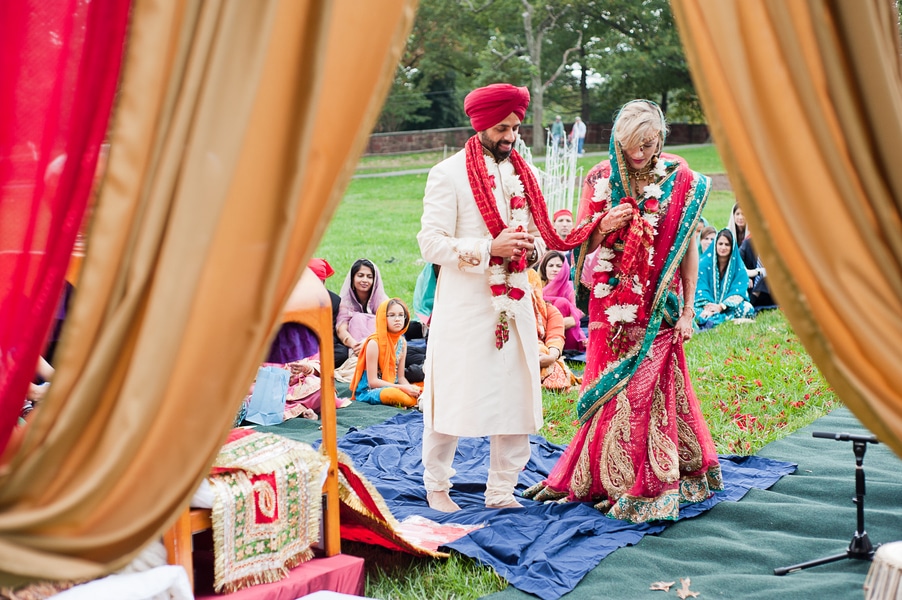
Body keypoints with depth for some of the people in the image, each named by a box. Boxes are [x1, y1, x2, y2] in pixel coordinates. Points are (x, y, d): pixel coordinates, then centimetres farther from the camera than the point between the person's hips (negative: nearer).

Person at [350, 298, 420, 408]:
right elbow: (373, 381, -16)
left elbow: (400, 376, 9)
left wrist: (410, 388, -13)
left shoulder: (402, 342, 6)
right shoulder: (374, 343, -15)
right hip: (369, 390, -6)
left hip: (392, 387, 6)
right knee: (393, 394, -37)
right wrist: (402, 388, -22)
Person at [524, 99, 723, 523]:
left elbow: (688, 248, 1)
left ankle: (644, 490, 4)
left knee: (644, 390, -6)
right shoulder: (600, 179, 3)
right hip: (611, 305, 2)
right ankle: (606, 477, 21)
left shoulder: (680, 181, -3)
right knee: (609, 389, 5)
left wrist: (687, 310, -2)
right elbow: (580, 244, 6)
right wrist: (605, 226, -16)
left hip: (657, 308, -2)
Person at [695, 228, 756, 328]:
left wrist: (721, 307, -25)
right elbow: (701, 288, -9)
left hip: (729, 306, 1)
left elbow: (738, 292, -9)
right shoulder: (704, 262, -1)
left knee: (747, 308, -32)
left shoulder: (738, 266, 0)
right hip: (707, 304, -1)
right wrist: (707, 306, -28)